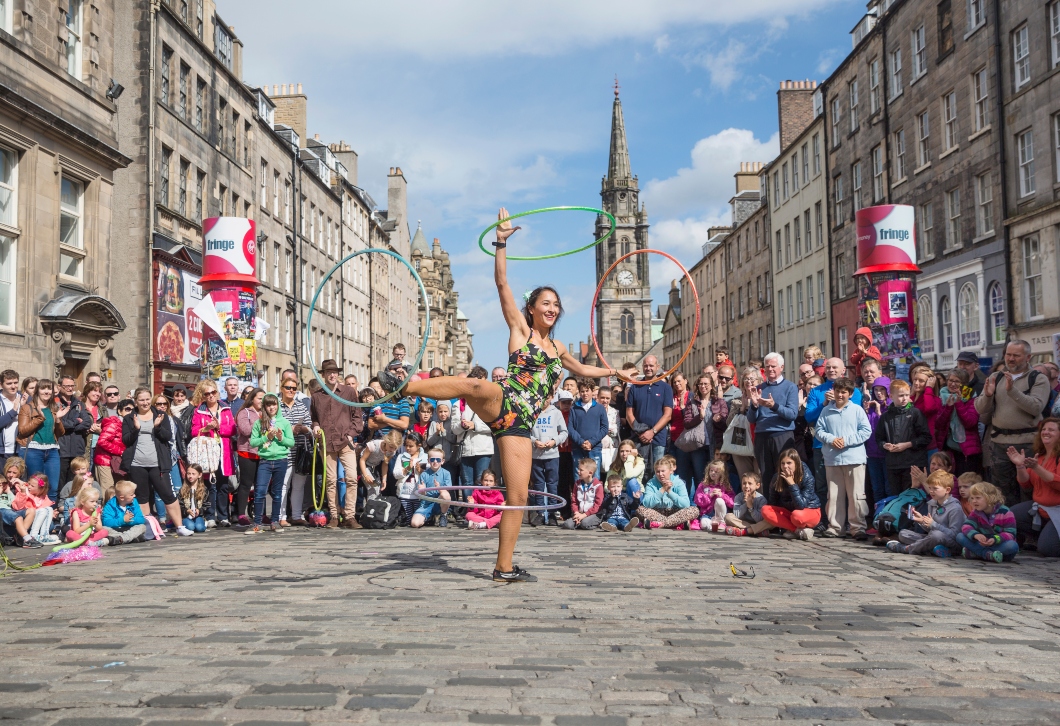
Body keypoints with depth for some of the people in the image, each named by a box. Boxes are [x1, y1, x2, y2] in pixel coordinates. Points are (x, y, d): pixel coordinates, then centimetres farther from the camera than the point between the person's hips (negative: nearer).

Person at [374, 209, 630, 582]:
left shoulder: (557, 348, 25)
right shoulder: (521, 330, 10)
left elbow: (580, 368, 46)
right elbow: (502, 284, 1)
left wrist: (611, 372, 50)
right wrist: (502, 243, -4)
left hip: (520, 423, 5)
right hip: (501, 404, -5)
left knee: (518, 497, -3)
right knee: (477, 386, -43)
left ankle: (504, 568, 3)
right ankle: (404, 386, -44)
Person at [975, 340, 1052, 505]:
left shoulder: (1038, 379, -1)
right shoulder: (995, 378, 10)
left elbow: (1036, 407, -17)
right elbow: (980, 409, 5)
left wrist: (1012, 390, -25)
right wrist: (987, 395, -15)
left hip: (1027, 443, -4)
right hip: (999, 442, 4)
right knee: (1004, 491, 12)